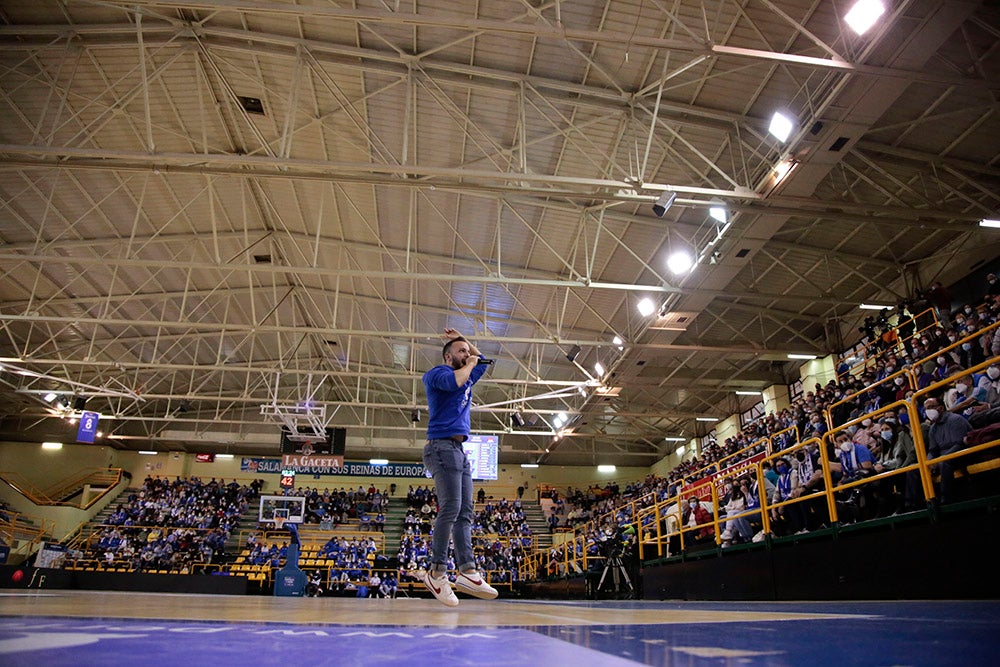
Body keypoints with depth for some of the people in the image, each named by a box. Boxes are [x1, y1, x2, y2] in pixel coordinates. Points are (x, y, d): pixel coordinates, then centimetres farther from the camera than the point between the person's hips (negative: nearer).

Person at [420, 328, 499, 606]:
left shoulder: (467, 378, 25)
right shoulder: (438, 373, 0)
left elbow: (482, 362, 40)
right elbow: (453, 382, -22)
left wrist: (463, 340, 30)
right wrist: (469, 364, -4)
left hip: (459, 451, 9)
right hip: (443, 446, -9)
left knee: (464, 513, 0)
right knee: (450, 508, -17)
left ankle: (467, 572, -4)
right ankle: (437, 572, -12)